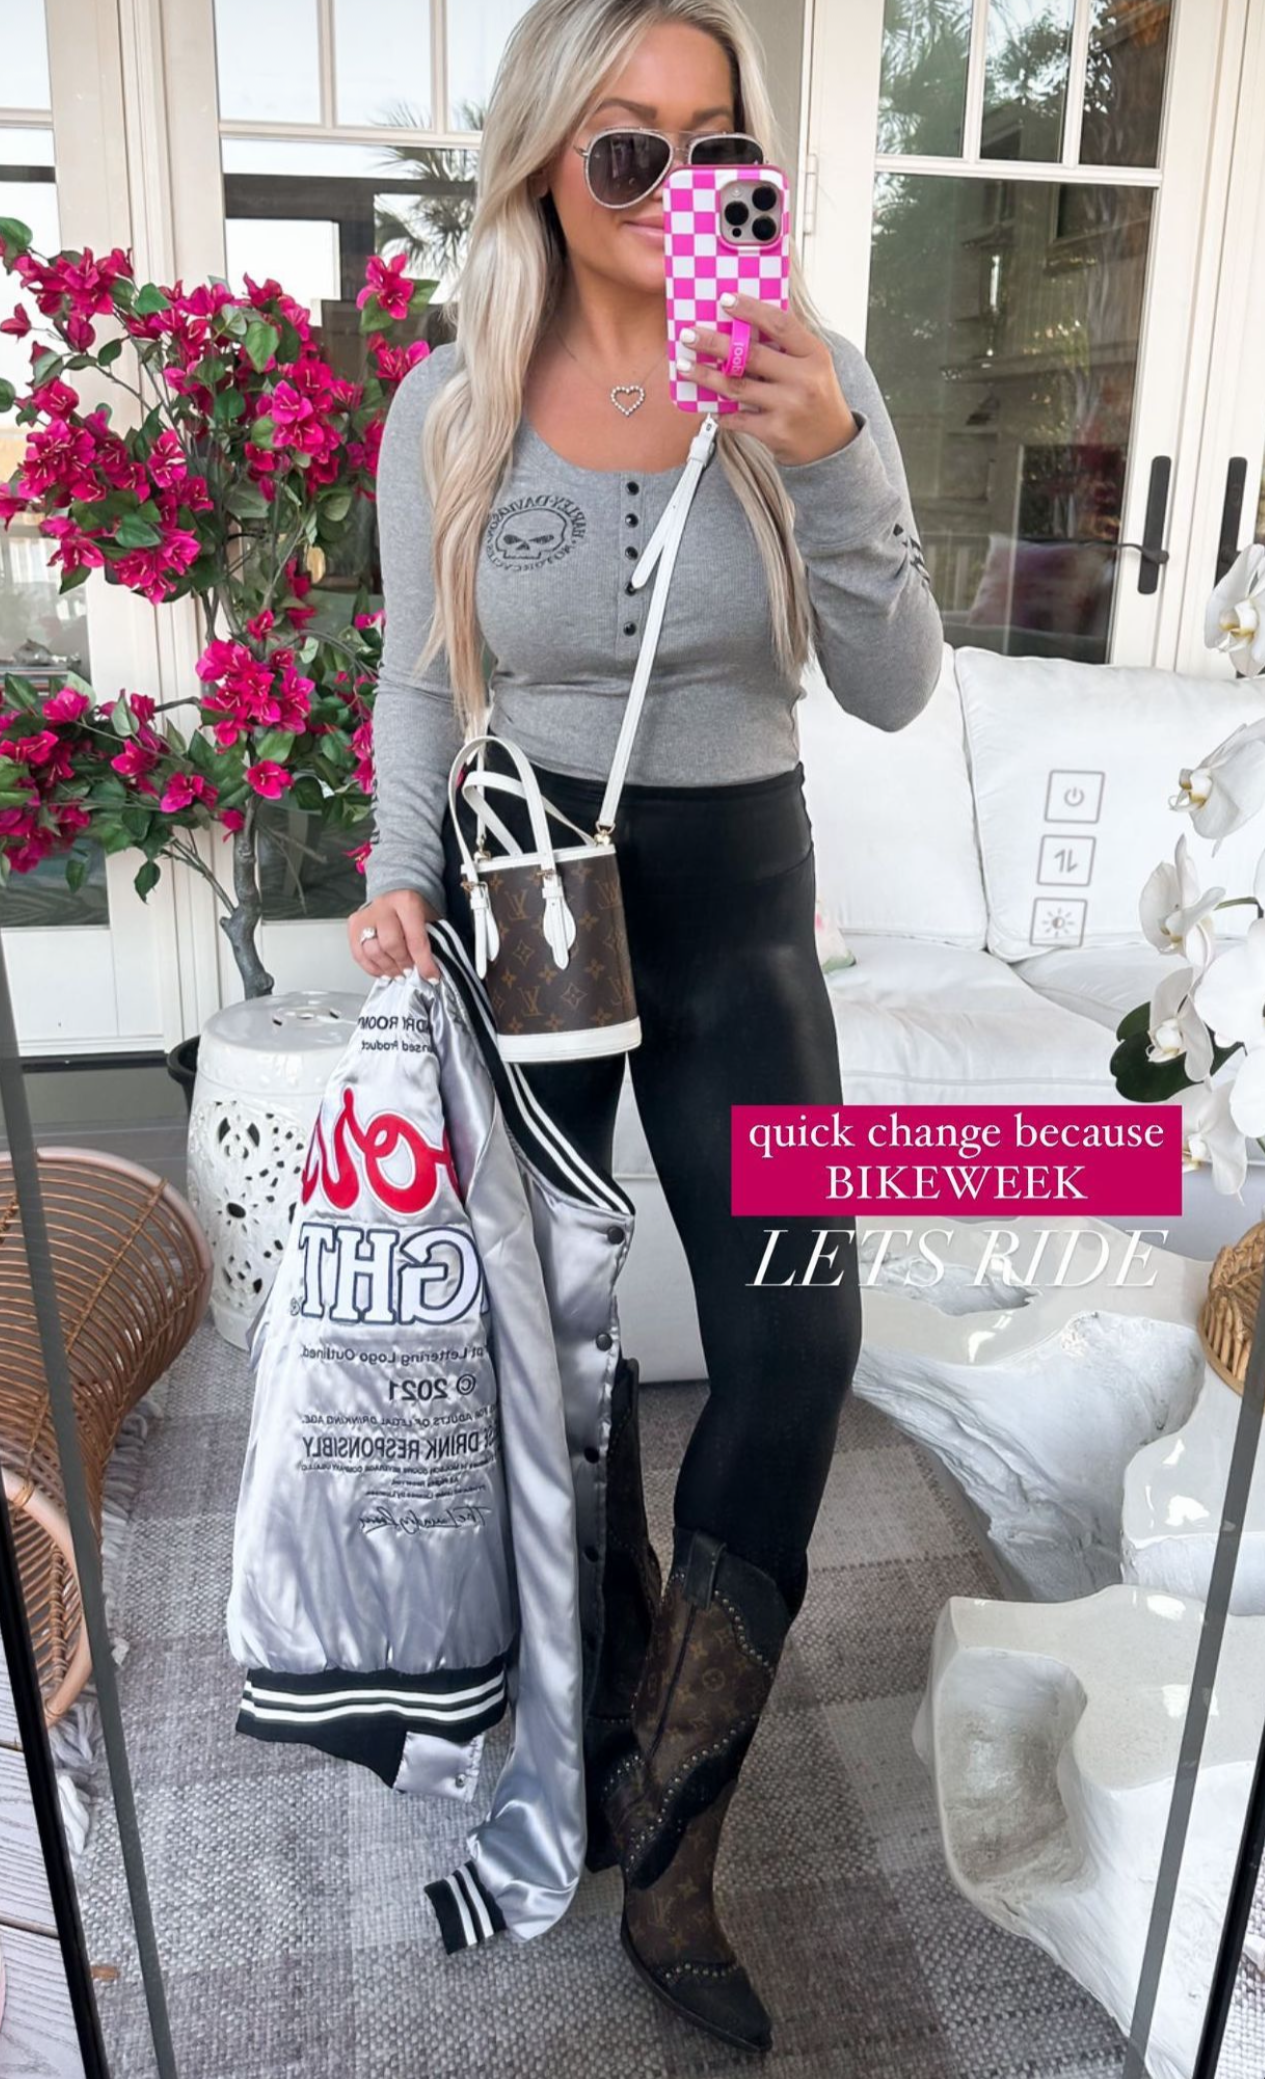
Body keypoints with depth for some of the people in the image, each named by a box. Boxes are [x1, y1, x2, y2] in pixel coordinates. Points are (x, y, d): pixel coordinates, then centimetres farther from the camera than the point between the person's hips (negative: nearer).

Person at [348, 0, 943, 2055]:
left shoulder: (812, 375, -3)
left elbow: (898, 692, -10)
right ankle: (619, 1698, 38)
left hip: (734, 900, 0)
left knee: (796, 1334, -12)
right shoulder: (450, 406, -2)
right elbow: (423, 678, 7)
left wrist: (827, 464, -24)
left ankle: (669, 1848, 10)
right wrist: (403, 873, -8)